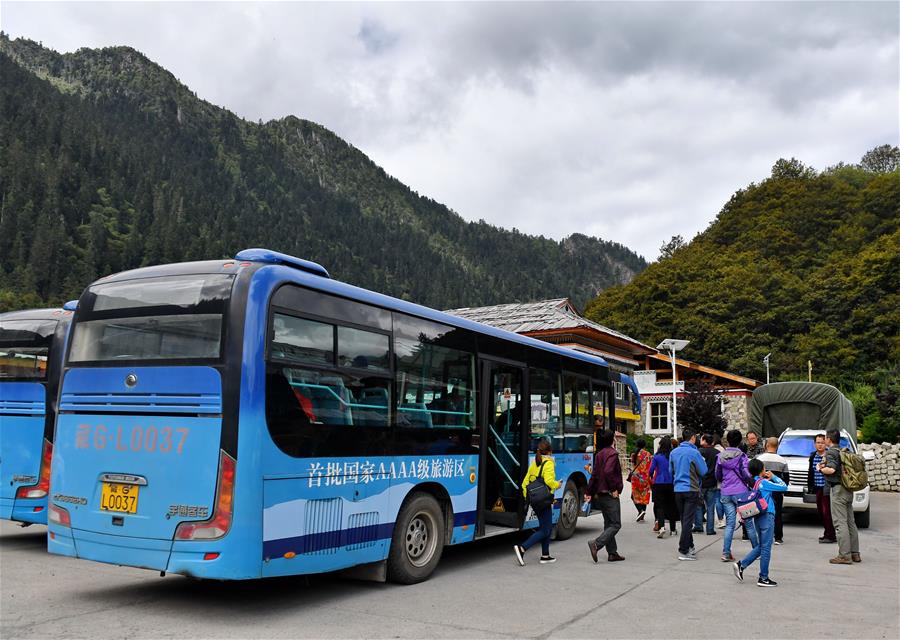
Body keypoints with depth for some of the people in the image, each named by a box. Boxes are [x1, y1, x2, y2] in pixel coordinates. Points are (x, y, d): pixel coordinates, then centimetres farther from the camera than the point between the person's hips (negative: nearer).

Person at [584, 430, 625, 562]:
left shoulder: (599, 454, 13)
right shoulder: (612, 453, -13)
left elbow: (594, 475, 15)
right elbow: (608, 472, -27)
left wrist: (589, 492, 16)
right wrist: (614, 488, -18)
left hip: (601, 495, 9)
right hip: (610, 495, -9)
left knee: (608, 524, 13)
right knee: (615, 524, -5)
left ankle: (612, 553, 16)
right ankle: (596, 544, -18)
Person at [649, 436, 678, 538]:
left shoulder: (657, 457, -9)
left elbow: (651, 470, -7)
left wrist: (651, 478, 14)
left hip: (659, 484, -2)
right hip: (671, 484, 2)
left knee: (659, 506, 1)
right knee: (671, 506, 14)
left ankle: (661, 526, -20)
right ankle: (672, 529, 23)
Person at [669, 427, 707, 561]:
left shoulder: (673, 453, 5)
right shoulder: (694, 453, -13)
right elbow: (703, 471, -7)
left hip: (678, 489, 6)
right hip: (691, 490, -6)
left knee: (684, 520, 17)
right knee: (688, 521, -3)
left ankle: (689, 546, 27)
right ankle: (683, 551, -4)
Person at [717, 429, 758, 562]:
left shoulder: (721, 456, 4)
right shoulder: (741, 456, -8)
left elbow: (717, 476, 10)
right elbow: (746, 475, -12)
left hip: (725, 493, 3)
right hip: (740, 492, -3)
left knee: (729, 524, 5)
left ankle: (726, 553, -4)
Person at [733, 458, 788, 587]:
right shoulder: (764, 482, -13)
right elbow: (784, 487, -8)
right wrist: (773, 477, 4)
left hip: (757, 517, 8)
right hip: (767, 515, -8)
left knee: (761, 546, 17)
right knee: (766, 548, 0)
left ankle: (741, 564, 7)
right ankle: (763, 578, 6)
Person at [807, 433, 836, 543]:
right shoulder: (813, 456, 12)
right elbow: (810, 472, 18)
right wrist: (810, 486, 16)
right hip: (818, 488, 7)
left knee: (827, 511, -7)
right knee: (820, 511, 11)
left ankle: (830, 536, 0)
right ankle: (828, 533, 22)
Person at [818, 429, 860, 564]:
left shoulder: (831, 452, -11)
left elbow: (831, 469, -25)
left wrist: (821, 468, -4)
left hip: (837, 489, -9)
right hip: (848, 490, 9)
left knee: (840, 523, -7)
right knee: (850, 522, 13)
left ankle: (844, 555, -9)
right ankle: (855, 553, 18)